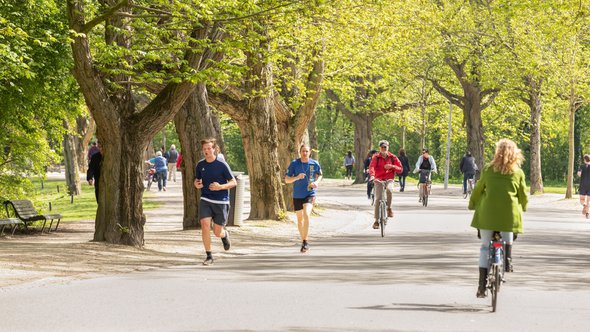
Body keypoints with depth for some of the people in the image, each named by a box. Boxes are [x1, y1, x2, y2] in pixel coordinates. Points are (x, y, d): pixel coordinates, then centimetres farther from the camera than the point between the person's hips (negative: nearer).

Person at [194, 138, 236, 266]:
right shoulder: (200, 165, 4)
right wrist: (197, 184, -4)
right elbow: (197, 179, 20)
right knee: (205, 225, -18)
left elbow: (233, 182, -5)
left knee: (217, 232, 3)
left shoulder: (222, 165, -8)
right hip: (205, 200, 3)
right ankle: (209, 256, -8)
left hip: (221, 201, -2)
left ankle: (225, 234, 42)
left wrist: (221, 187, -21)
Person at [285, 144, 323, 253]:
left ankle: (305, 241, -19)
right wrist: (297, 177, -24)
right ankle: (303, 241, 30)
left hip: (310, 194, -2)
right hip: (297, 195, 2)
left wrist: (316, 182, -4)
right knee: (299, 219, 13)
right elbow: (286, 180, -6)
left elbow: (319, 175, 17)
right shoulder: (294, 163, -5)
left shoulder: (315, 164, -3)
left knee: (306, 215, -23)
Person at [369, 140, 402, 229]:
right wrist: (372, 175, -37)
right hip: (378, 180, 0)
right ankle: (376, 221, -1)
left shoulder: (392, 157, 5)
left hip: (389, 180, 0)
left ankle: (389, 208, -11)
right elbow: (371, 167, -17)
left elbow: (400, 169, 4)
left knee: (389, 190, -34)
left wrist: (392, 166, -15)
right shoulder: (376, 157, 0)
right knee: (378, 199, -9)